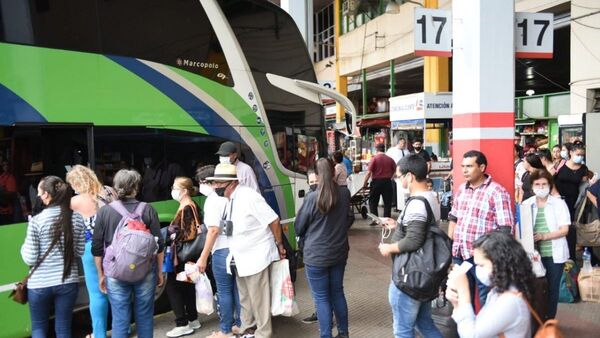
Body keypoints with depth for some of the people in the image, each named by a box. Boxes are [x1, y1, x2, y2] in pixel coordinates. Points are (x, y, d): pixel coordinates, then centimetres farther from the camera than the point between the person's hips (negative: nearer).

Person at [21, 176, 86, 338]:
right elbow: (80, 251, 4)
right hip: (68, 282, 3)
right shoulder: (77, 218, -4)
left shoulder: (36, 220, -13)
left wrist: (24, 247, 9)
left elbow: (30, 259, -10)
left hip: (40, 284, -2)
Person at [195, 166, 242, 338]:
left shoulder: (212, 199, -10)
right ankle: (240, 324, 23)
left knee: (224, 291, 2)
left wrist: (203, 257, -14)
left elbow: (214, 230, -17)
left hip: (223, 250, -8)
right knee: (237, 288, 14)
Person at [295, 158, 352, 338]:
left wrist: (307, 238, 13)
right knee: (337, 293, 20)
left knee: (321, 298, 7)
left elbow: (299, 227, -5)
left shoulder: (312, 198, -19)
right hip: (339, 252, 5)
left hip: (316, 255, -5)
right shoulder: (345, 193, -6)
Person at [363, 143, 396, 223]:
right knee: (387, 203, 10)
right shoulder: (390, 159, 2)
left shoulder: (374, 158, -8)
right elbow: (395, 170, 8)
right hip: (387, 182, 3)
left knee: (373, 202, 9)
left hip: (376, 181, -2)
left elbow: (369, 172, -13)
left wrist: (365, 183, -4)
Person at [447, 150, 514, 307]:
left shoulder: (497, 192, -13)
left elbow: (505, 228, -14)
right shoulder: (462, 189, 9)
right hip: (459, 254, 7)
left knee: (486, 301, 7)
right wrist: (449, 243, 12)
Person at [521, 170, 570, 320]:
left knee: (552, 288, 9)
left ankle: (550, 320, 23)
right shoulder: (526, 204, 3)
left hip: (554, 254, -1)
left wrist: (543, 236, -20)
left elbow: (564, 230, -7)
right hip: (534, 253, 1)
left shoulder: (559, 203, -2)